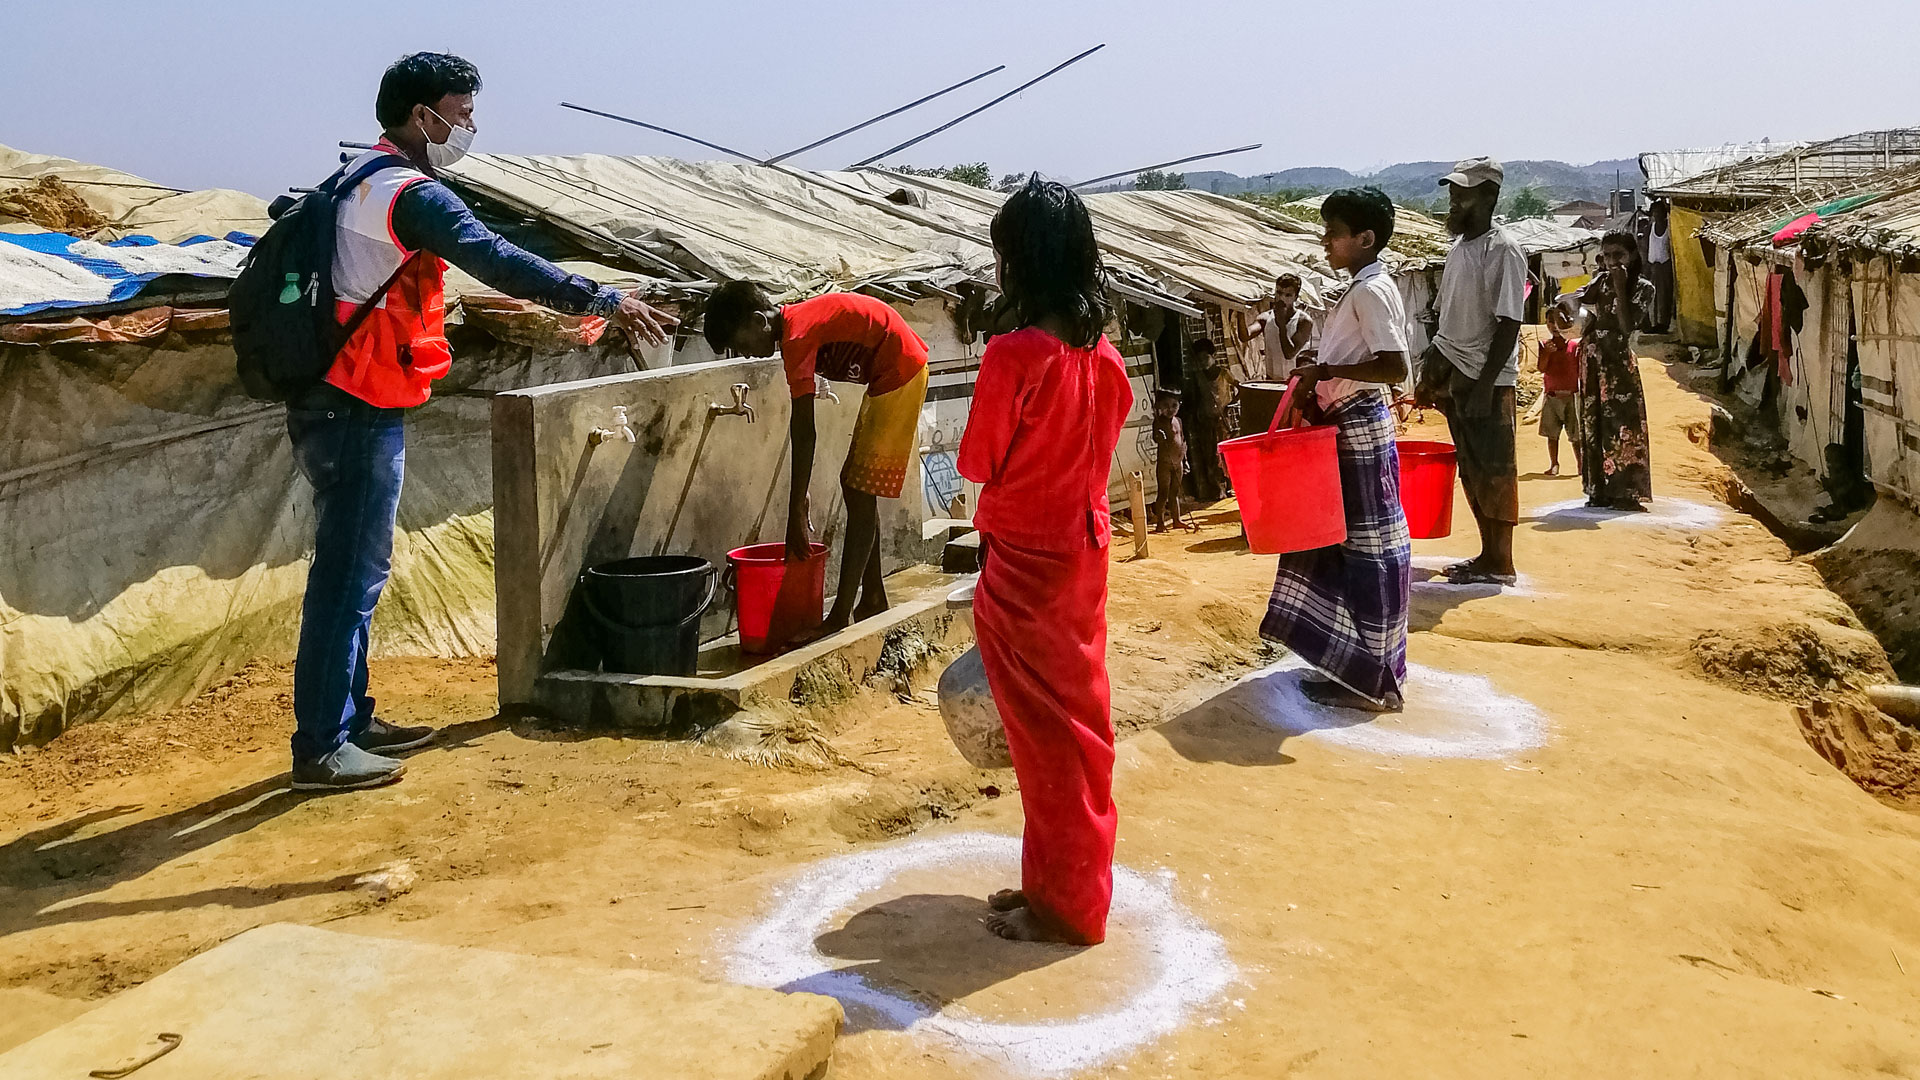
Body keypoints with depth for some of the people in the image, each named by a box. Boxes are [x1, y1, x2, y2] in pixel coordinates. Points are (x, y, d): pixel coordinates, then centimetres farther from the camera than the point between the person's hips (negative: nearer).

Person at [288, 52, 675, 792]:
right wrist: (603, 300, -34)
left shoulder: (360, 183, 16)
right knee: (348, 576, -5)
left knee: (354, 571, 16)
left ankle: (352, 720, 25)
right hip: (359, 416, -10)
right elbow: (494, 260, -29)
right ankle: (320, 749, 2)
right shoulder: (408, 193, -16)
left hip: (342, 407, 10)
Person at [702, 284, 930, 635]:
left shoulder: (797, 338, -21)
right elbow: (803, 429, 12)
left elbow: (804, 434, -23)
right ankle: (873, 600, 21)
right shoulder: (796, 322, 8)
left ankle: (840, 618, -8)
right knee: (856, 486, 14)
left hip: (900, 372, -10)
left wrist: (796, 516, -21)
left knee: (860, 492, -10)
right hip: (891, 373, 10)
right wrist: (800, 497, 13)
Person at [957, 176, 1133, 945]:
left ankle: (1062, 904, 16)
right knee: (1079, 716, 16)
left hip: (1025, 561, -7)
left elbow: (977, 462, -12)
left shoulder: (1013, 354, -20)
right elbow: (1103, 442, 9)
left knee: (1044, 730, 4)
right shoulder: (1103, 353, 2)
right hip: (1085, 547, 7)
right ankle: (1072, 883, 29)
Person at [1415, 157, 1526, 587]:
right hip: (1454, 376, 8)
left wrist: (1484, 385, -20)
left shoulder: (1503, 251, -13)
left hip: (1488, 381, -8)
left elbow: (1508, 324, -17)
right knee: (1471, 471, 13)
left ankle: (1500, 564, 7)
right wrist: (1429, 376, 15)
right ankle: (1487, 556, 22)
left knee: (1494, 471, -1)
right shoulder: (1458, 250, 13)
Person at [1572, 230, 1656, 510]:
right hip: (1592, 359, 5)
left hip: (1618, 361, -5)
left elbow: (1627, 326, -13)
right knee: (1594, 422, 5)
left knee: (1621, 423, -8)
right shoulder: (1599, 282, 12)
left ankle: (1626, 491, -6)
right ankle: (1600, 490, 10)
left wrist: (1620, 288, -14)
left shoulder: (1642, 288, -1)